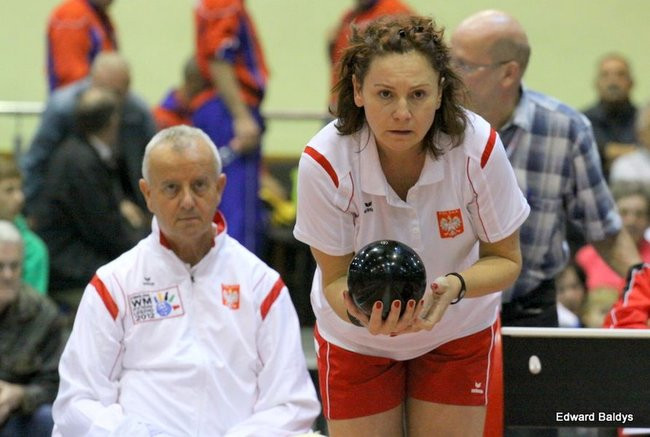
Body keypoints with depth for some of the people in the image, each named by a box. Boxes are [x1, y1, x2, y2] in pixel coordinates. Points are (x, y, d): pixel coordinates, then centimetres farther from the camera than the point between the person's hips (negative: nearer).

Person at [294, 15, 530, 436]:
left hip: (457, 332, 1)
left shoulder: (479, 147, -26)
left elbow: (505, 259, -12)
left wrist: (455, 286, -33)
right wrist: (360, 313, -40)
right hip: (356, 338, -1)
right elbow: (336, 277, -17)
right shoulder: (323, 161, -28)